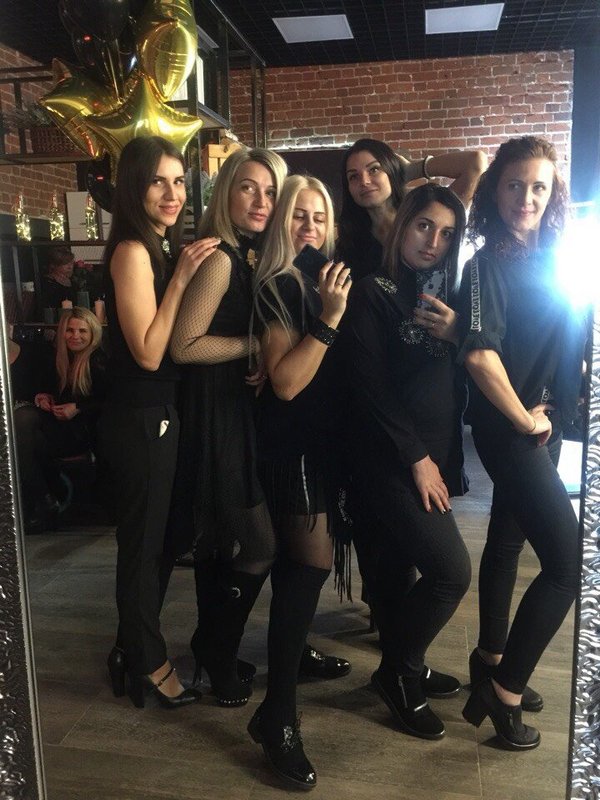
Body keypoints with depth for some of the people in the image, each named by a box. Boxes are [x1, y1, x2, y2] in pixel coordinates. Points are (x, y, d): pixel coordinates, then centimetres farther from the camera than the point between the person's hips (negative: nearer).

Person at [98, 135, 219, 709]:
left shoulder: (165, 248, 10)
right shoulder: (132, 251, -16)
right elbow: (148, 353, -22)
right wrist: (181, 279, -21)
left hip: (159, 415, 9)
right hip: (140, 421, -9)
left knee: (151, 538, 19)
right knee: (143, 541, 6)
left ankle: (135, 649, 38)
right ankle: (149, 664, 26)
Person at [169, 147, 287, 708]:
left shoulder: (251, 257, 11)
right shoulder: (220, 258, -17)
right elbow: (185, 345, -22)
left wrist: (264, 357, -4)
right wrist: (253, 345, -15)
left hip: (237, 410, 9)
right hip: (217, 414, -9)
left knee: (219, 543, 18)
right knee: (255, 546, -1)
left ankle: (212, 652, 35)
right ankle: (218, 660, 20)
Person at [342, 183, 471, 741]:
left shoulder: (443, 299, 14)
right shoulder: (372, 294, -7)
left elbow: (459, 381, 12)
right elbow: (369, 385, -13)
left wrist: (458, 337, -9)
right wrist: (416, 456, -12)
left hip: (433, 458, 6)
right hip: (390, 461, -6)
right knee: (452, 570, -8)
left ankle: (404, 668, 33)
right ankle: (399, 671, 14)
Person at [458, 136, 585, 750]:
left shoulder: (552, 257, 7)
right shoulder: (489, 263, -14)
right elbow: (479, 354, -25)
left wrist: (550, 412, 6)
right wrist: (525, 420, -14)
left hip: (545, 421, 8)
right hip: (508, 427, -8)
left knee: (509, 540, 18)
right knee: (568, 559, -9)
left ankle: (491, 661, 36)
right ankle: (506, 688, 7)